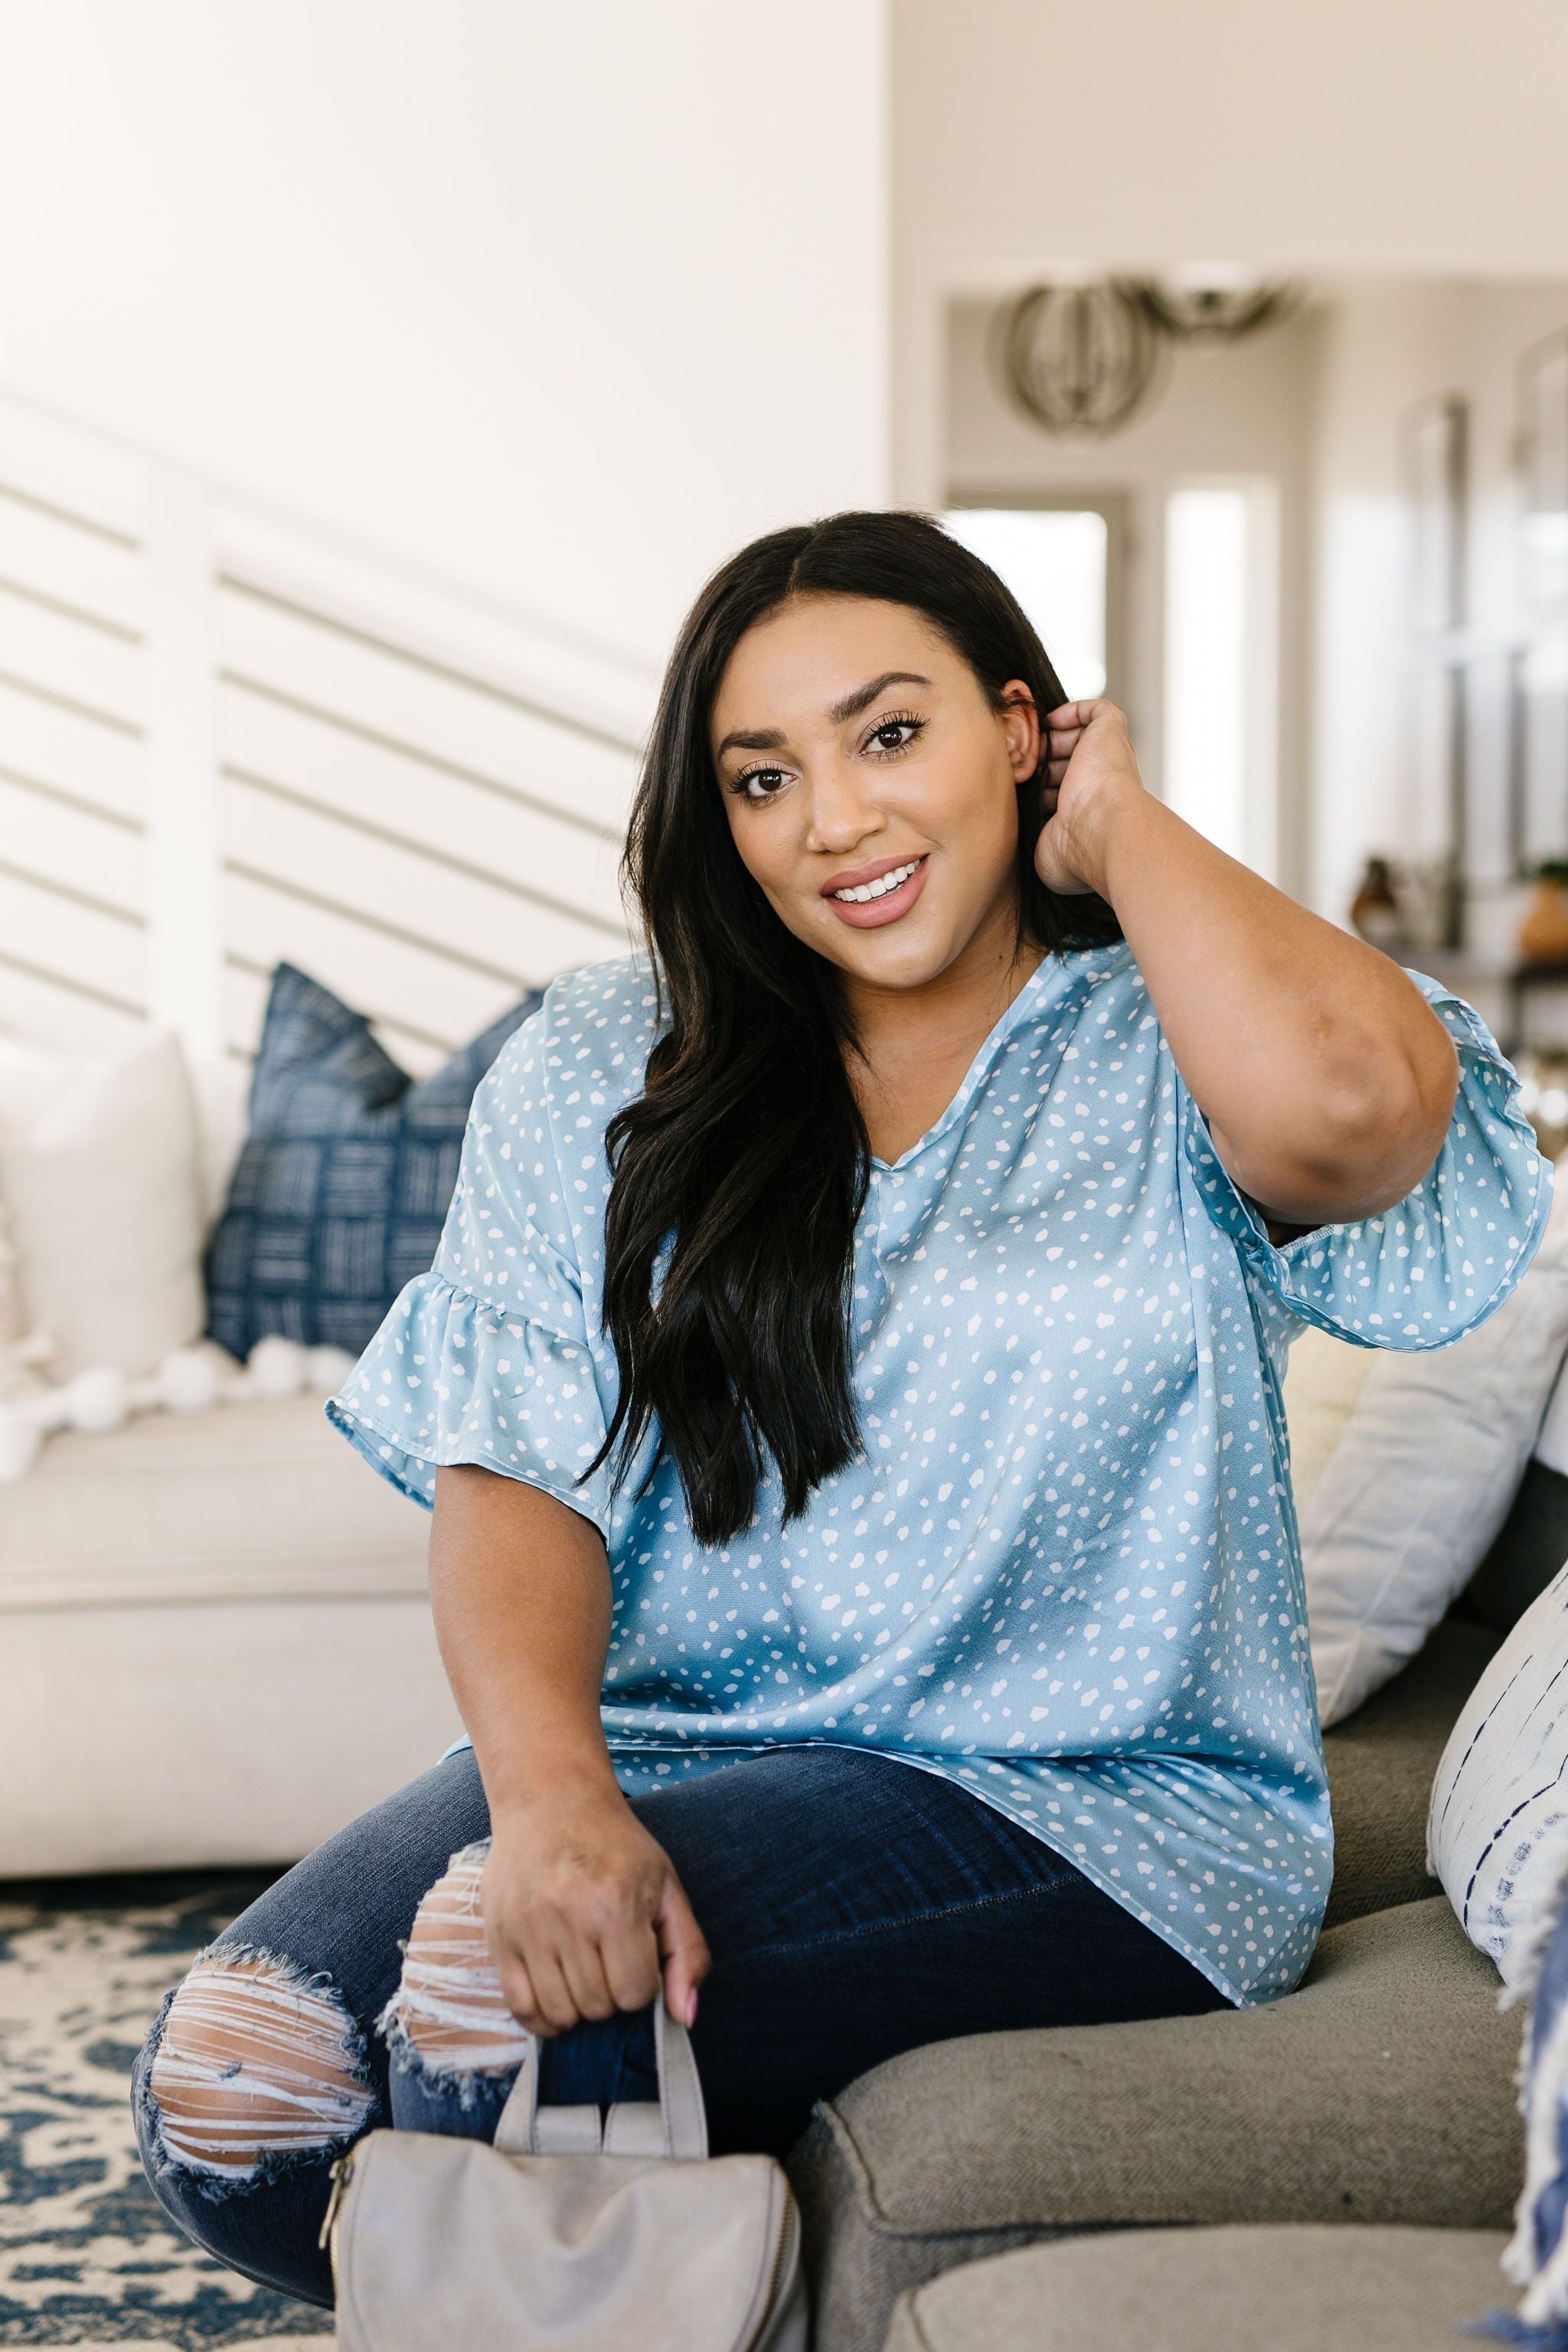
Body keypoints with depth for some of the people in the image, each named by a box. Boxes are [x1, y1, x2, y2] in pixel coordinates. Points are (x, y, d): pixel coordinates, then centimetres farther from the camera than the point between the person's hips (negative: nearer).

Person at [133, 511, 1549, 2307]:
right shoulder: (600, 1070, 9)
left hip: (1084, 1805, -3)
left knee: (505, 2003, -28)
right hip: (662, 1750, 4)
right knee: (231, 2093, -20)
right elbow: (516, 1470, -2)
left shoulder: (1163, 1052, 0)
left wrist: (1116, 824, -7)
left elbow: (1350, 1101, -27)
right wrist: (554, 1795, -22)